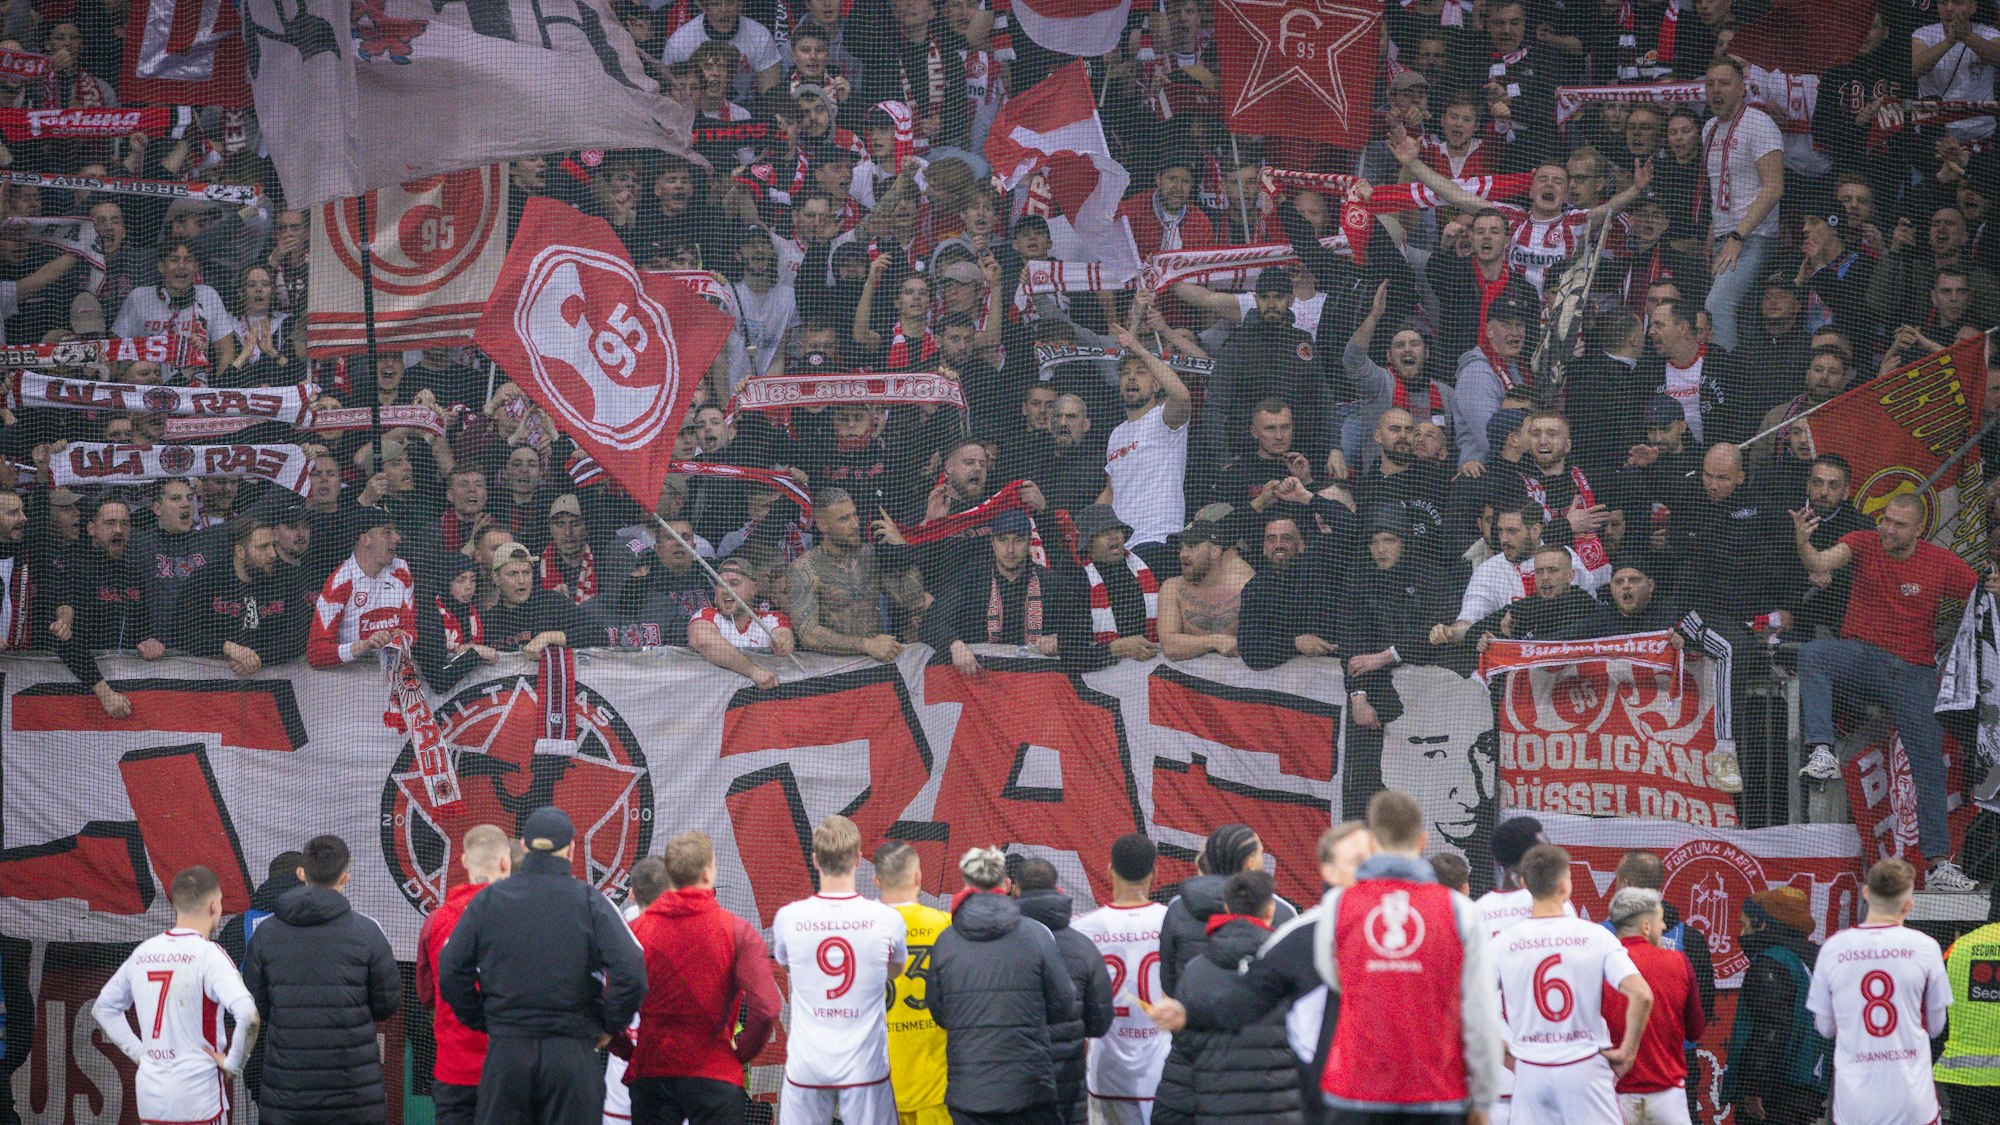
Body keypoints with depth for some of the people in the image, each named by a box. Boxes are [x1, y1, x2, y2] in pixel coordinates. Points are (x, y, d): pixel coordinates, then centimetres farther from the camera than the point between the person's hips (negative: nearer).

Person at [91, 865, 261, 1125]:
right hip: (198, 1098, -6)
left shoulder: (143, 951, 8)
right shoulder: (208, 955, -12)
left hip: (149, 1094, 6)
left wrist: (140, 1052, 14)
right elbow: (247, 1016, -25)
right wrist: (233, 1064, -10)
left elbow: (103, 1008, 19)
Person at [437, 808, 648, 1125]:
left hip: (505, 1054, 2)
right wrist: (611, 1027, 3)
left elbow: (451, 971, -1)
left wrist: (480, 1022, 11)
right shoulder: (590, 901, -3)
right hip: (573, 1056, -2)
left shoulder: (488, 899, 4)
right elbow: (631, 974, -13)